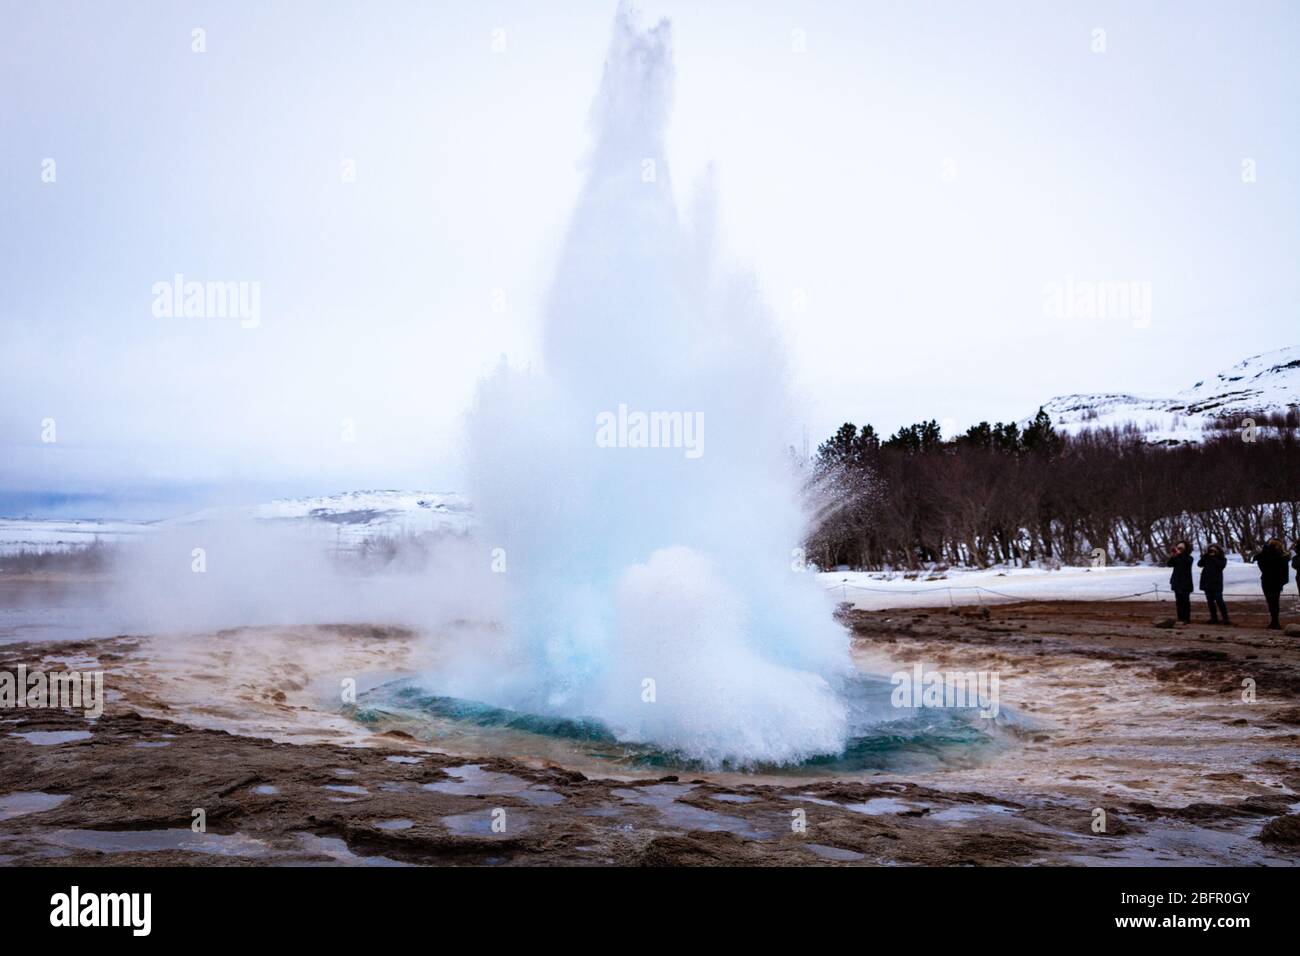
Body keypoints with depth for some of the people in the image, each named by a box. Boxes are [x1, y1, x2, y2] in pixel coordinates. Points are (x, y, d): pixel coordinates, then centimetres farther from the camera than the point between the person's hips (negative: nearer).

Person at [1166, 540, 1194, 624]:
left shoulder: (1189, 558, -3)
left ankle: (1186, 618, -1)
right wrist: (1172, 556, -18)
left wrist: (1179, 554, -30)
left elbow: (1186, 562, -25)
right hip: (1177, 582, 5)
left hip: (1185, 583, -5)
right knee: (1179, 601, 6)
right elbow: (1168, 564, -3)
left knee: (1185, 601, -5)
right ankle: (1180, 618, 11)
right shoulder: (1176, 558, 9)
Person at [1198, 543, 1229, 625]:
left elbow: (1221, 565, -17)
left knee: (1219, 601, -10)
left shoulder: (1222, 559, 3)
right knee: (1210, 601, 6)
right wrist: (1205, 556, -9)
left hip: (1216, 583, -4)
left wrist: (1214, 557, -13)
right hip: (1207, 582, 4)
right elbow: (1199, 564, -2)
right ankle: (1214, 618, 12)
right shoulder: (1206, 558, 12)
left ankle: (1225, 618, -7)